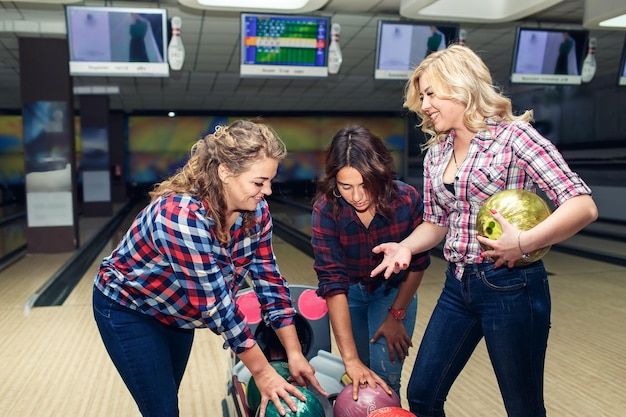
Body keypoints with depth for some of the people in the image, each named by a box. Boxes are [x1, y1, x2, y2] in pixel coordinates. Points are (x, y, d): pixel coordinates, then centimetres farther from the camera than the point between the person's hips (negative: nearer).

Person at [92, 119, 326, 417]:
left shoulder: (255, 210, -17)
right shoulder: (184, 216, -38)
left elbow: (268, 278, -11)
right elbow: (215, 303, -34)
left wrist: (294, 354, -14)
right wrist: (262, 372, -26)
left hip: (175, 310, 6)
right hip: (127, 308, -6)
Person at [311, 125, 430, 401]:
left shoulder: (407, 200, -27)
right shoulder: (326, 210, -29)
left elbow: (417, 263, -12)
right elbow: (333, 283, -32)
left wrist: (396, 315, -9)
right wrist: (350, 360, -36)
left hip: (394, 290, 0)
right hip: (349, 294, 1)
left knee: (385, 377, -10)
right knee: (360, 377, 11)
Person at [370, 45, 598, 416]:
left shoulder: (514, 136, -11)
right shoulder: (436, 153, 8)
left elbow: (583, 206, -16)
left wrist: (524, 242, -28)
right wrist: (406, 247, -3)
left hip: (510, 287, -6)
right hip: (458, 286, 6)